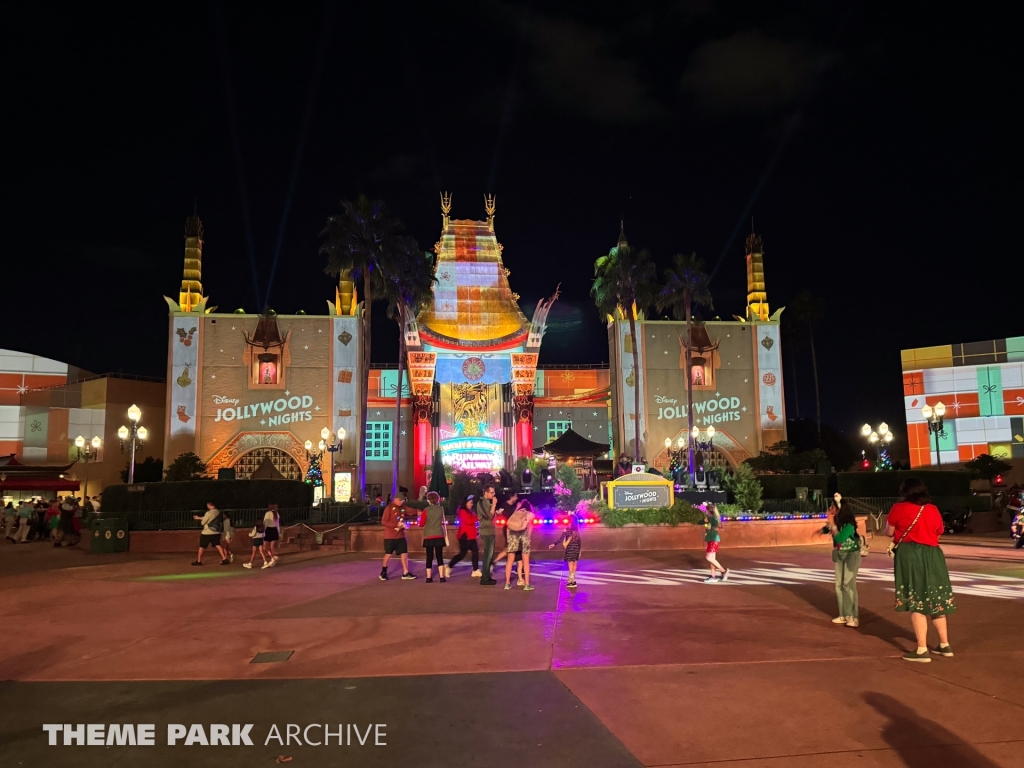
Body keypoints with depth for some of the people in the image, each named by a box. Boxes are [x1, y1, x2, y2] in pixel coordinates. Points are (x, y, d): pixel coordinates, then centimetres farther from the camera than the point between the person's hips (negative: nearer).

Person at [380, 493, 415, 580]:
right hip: (390, 536, -6)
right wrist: (396, 525, -22)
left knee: (404, 553, 3)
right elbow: (384, 522, -16)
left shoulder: (403, 507, 6)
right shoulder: (389, 508, -12)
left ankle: (405, 573, 8)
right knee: (388, 554, 3)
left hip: (401, 535, 6)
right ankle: (383, 572, 20)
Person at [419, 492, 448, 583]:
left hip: (428, 537, -1)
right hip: (439, 536, 1)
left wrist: (422, 516, 15)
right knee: (439, 556, 4)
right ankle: (441, 576, -3)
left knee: (429, 557, 5)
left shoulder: (426, 510, -8)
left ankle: (429, 577, 6)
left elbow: (421, 524, -2)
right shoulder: (441, 509, 0)